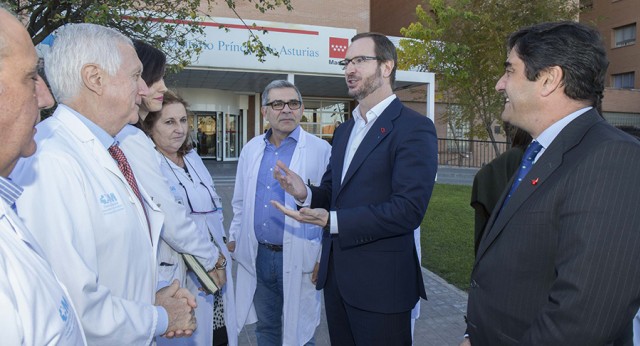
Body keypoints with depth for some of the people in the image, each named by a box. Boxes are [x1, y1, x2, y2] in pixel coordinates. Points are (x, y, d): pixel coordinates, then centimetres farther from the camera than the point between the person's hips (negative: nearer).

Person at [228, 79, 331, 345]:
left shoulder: (320, 150, -10)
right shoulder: (251, 149, 6)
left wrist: (325, 256, -11)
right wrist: (234, 238, 14)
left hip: (298, 258, -4)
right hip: (257, 256, 5)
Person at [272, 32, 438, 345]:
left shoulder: (414, 128, -13)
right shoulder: (343, 130, 14)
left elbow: (408, 209, -22)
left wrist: (332, 220, -23)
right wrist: (306, 193, -7)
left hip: (380, 283, -7)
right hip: (335, 276, 7)